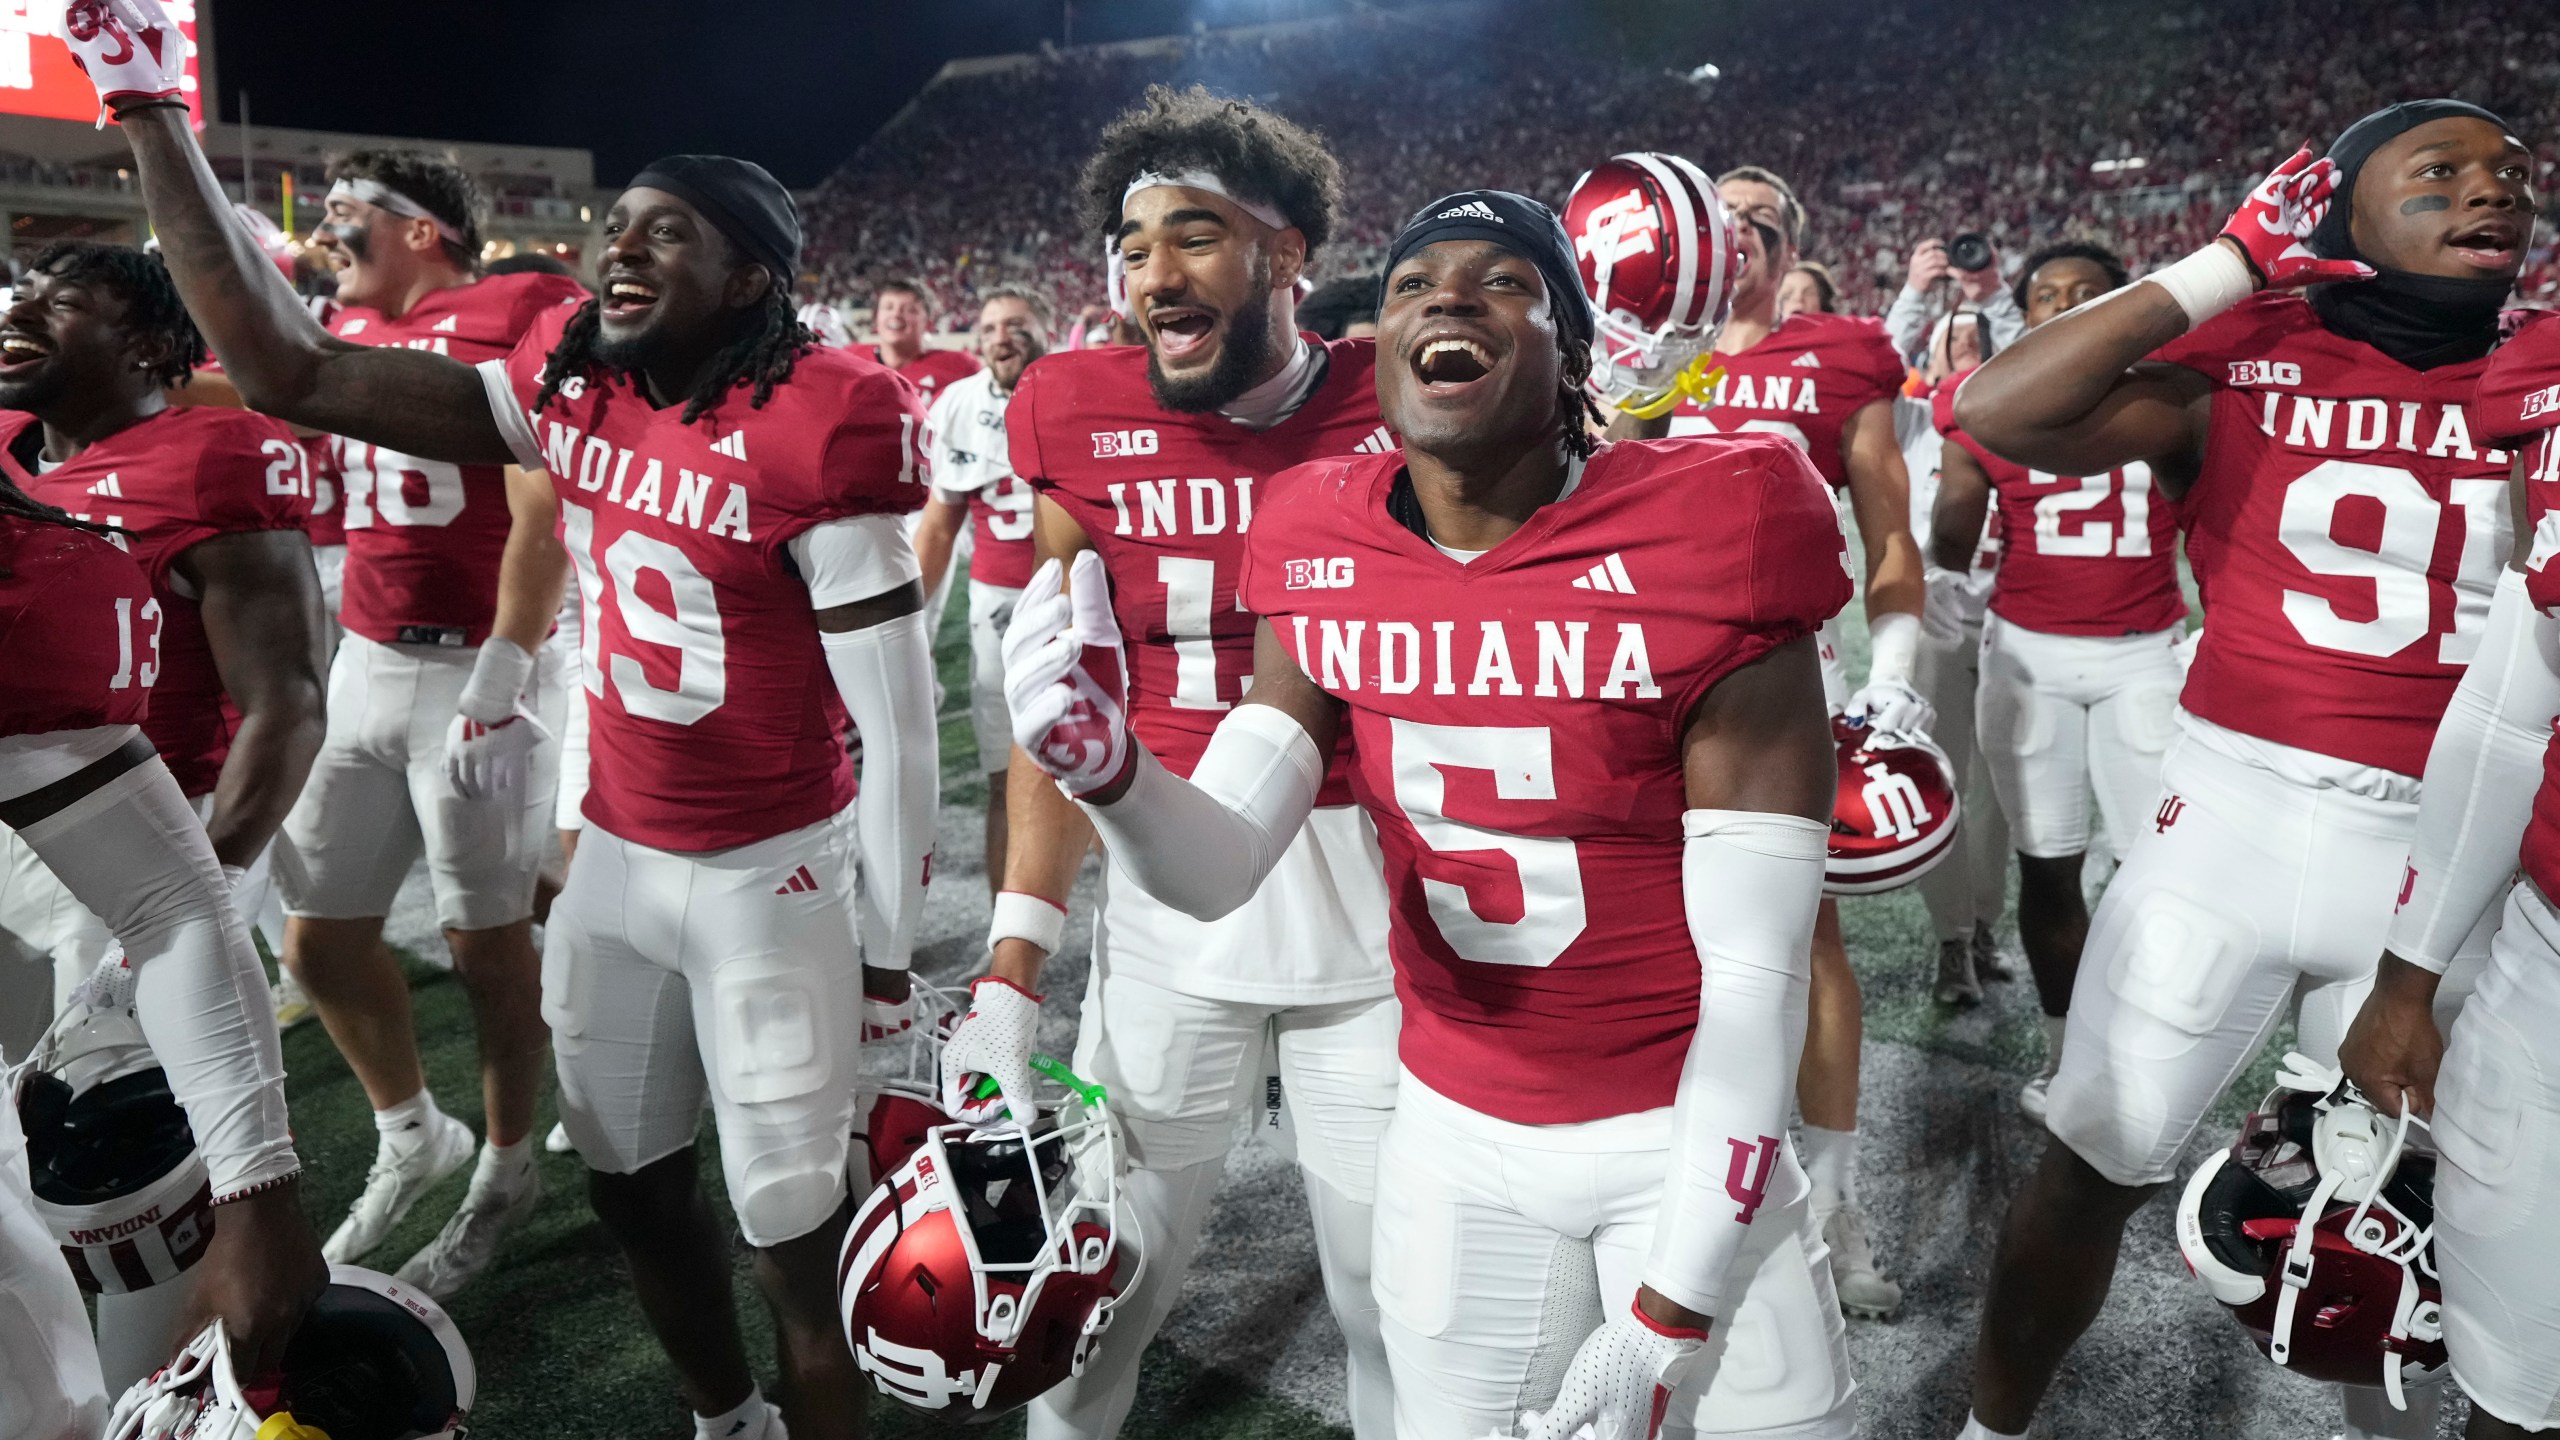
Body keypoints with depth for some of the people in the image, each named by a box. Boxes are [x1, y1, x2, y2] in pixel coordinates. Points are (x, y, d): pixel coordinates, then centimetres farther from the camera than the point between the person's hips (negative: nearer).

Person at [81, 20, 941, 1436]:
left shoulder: (813, 432, -19)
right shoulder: (570, 384, 0)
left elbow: (895, 707, -16)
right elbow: (291, 372, 0)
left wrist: (888, 947, -12)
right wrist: (149, 112, 2)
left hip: (769, 877, -7)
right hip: (614, 854, 7)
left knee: (793, 1236, 3)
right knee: (632, 1189, 20)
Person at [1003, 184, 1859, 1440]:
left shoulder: (1699, 547, -19)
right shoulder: (1323, 560, -6)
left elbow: (1754, 971, -17)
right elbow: (1218, 871, -6)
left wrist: (1670, 1314, -17)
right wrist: (1105, 767, -29)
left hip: (1685, 1134, -3)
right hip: (1454, 1134, 3)